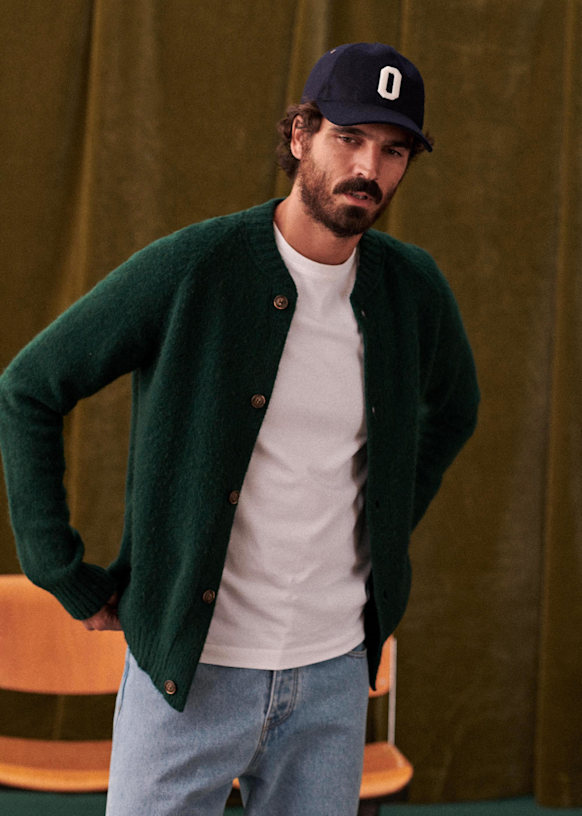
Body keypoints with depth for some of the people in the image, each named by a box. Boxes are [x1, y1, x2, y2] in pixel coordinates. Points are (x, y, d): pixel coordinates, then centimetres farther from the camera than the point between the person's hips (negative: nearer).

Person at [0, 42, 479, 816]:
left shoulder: (414, 288, 0)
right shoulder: (189, 268, -14)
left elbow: (452, 408, 22)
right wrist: (67, 578, -6)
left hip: (333, 672, 4)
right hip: (188, 670, -4)